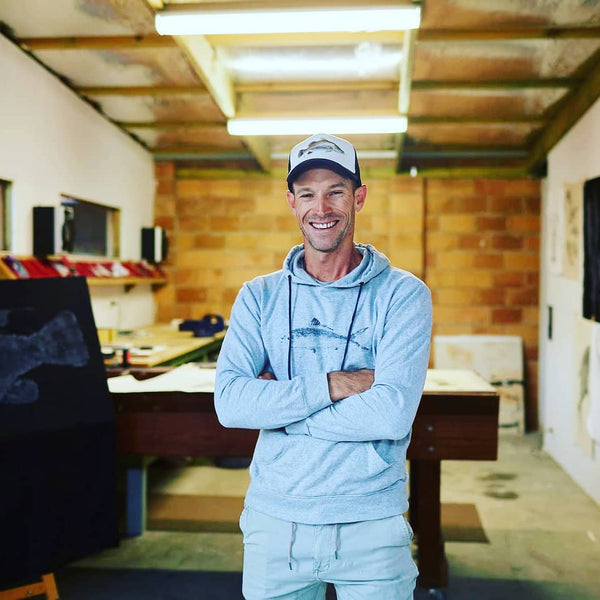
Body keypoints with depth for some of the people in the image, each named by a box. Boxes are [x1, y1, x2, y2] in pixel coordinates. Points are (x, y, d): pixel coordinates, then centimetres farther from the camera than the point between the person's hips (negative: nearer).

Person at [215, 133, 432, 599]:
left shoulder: (403, 294, -6)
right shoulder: (259, 296, 2)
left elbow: (392, 413, -19)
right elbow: (230, 403, -11)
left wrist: (279, 405, -13)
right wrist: (332, 385, -19)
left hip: (371, 524, -2)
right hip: (274, 518, 2)